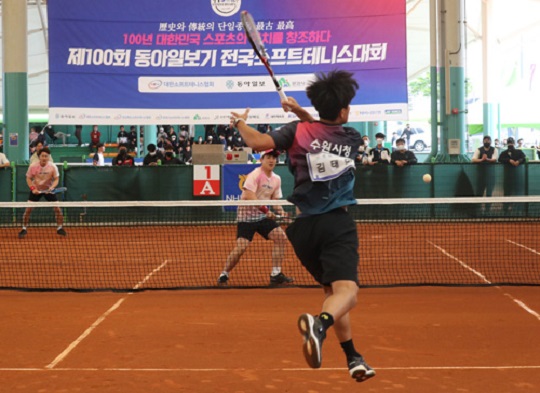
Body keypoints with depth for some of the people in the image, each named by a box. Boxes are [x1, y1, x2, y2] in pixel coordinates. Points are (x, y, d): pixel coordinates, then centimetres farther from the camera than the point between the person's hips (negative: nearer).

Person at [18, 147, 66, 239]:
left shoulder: (53, 167, -15)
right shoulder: (33, 166, -15)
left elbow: (56, 179, -9)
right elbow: (28, 178, -6)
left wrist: (52, 187, -29)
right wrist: (32, 188, -20)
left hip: (49, 189, 0)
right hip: (36, 190, 0)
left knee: (57, 207, -7)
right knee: (28, 208, -11)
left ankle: (60, 228, 11)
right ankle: (24, 229, 2)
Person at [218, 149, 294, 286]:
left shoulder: (276, 179, 6)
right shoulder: (255, 175, -16)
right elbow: (249, 196, -28)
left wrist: (280, 211, -7)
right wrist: (266, 210, -34)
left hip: (263, 215, 7)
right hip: (247, 215, -7)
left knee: (281, 237, -8)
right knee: (242, 246, -17)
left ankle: (276, 275, -2)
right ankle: (224, 275, 3)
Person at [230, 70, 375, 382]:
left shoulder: (299, 131, 1)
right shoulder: (352, 138, 7)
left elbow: (258, 142, -10)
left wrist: (240, 123, 8)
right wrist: (302, 114, 20)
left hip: (304, 226, 3)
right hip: (338, 224, -3)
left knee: (333, 289, 20)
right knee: (346, 290, -19)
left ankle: (353, 358, 23)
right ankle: (320, 324, -52)